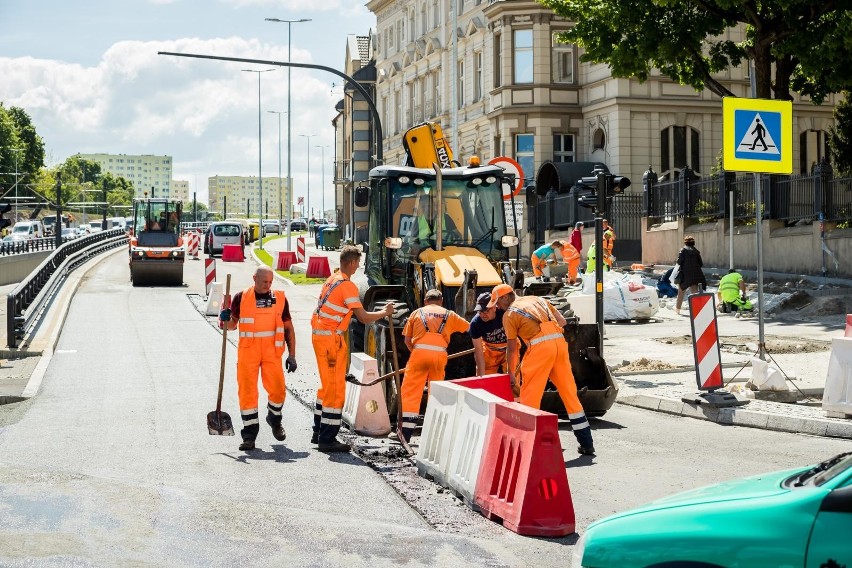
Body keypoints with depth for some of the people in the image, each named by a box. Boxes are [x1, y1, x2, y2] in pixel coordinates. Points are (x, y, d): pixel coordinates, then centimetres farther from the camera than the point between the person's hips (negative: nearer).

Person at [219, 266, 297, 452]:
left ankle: (274, 419, 26)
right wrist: (226, 319, -13)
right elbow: (232, 324, 11)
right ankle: (249, 434, 7)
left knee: (278, 389, -5)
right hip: (248, 351, -1)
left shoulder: (280, 298, 7)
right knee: (247, 391, -2)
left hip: (272, 352, 1)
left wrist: (292, 355, 6)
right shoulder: (242, 297, 4)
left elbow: (288, 328, 11)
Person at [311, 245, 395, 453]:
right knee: (335, 388, -5)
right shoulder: (347, 286, -15)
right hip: (331, 338, -9)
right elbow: (363, 317, -17)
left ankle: (319, 432, 26)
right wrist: (385, 312, -3)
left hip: (319, 335, 9)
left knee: (327, 385, 19)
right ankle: (327, 439, -4)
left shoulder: (332, 280, 13)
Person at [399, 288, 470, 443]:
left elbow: (407, 340, 15)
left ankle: (406, 432, -11)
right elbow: (470, 328, 27)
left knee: (411, 391, -2)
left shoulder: (417, 313, 19)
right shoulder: (449, 315, 21)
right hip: (439, 353, 1)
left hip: (419, 351, -1)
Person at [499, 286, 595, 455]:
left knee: (530, 395, 3)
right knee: (569, 392, 11)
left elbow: (512, 348, 9)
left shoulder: (509, 314, 9)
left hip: (540, 346, -6)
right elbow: (562, 321, 20)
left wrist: (511, 373, 18)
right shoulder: (537, 299, 25)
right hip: (560, 340, 6)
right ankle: (586, 443, 15)